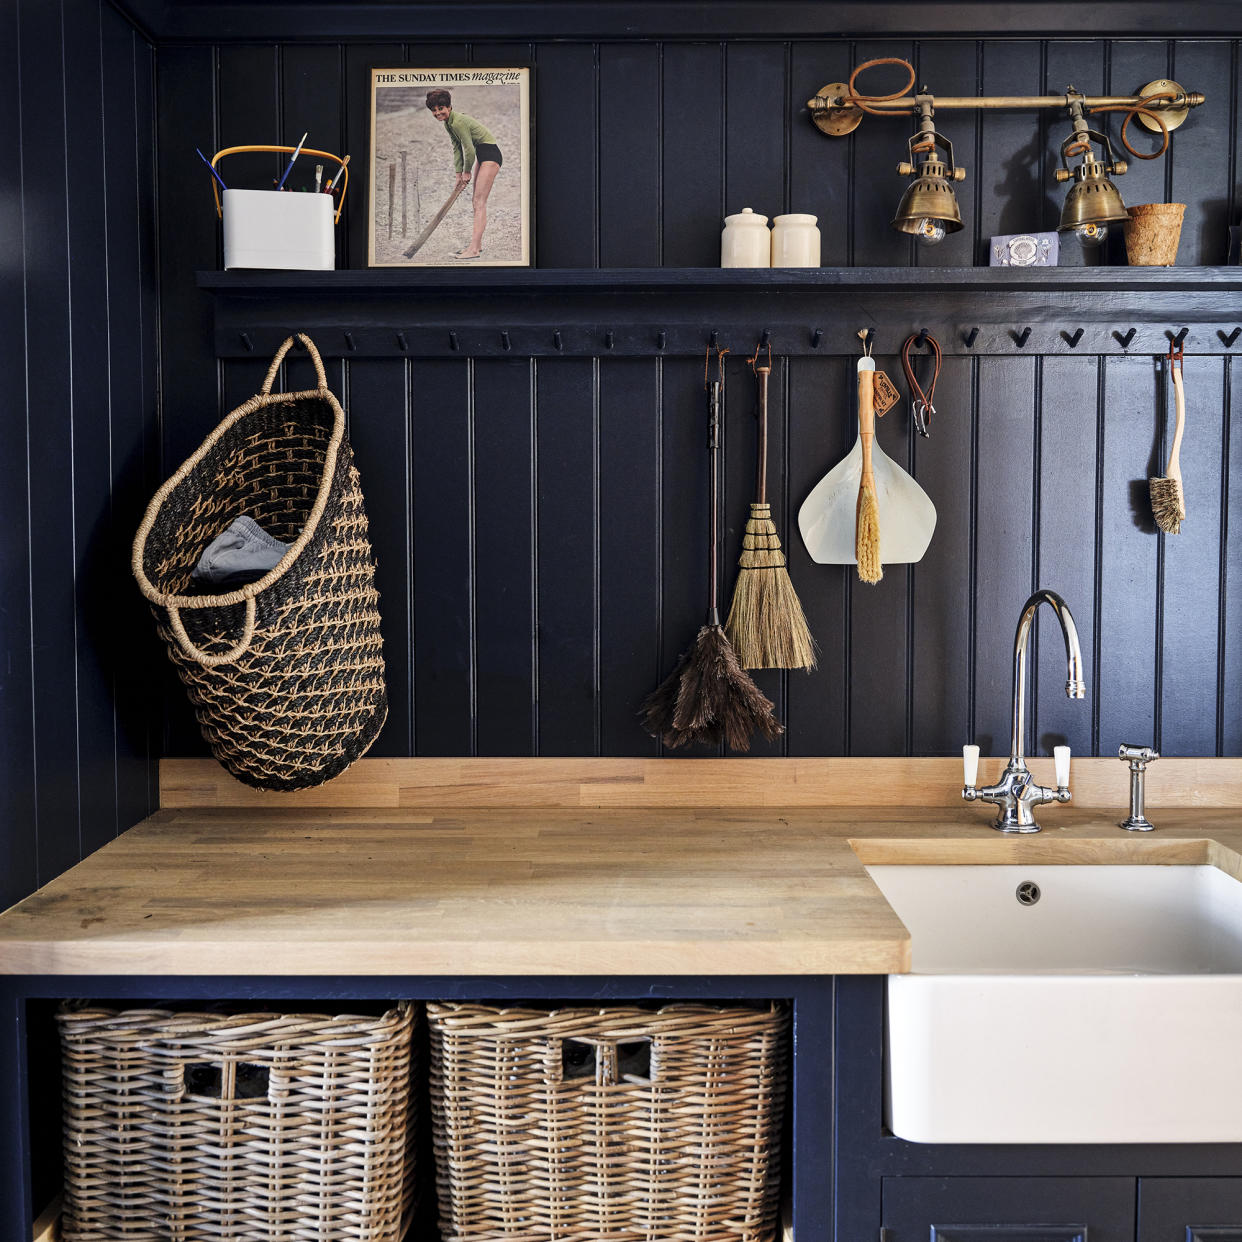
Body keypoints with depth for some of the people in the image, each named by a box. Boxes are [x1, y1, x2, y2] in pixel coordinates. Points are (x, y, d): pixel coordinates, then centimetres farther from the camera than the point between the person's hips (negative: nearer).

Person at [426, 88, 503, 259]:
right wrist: (459, 173, 8)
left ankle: (474, 249, -21)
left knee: (479, 201, -15)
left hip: (490, 155, -10)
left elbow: (469, 150, -20)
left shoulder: (458, 122, -22)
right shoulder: (448, 123, 7)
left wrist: (467, 172, -6)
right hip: (481, 156, 10)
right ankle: (477, 243, 23)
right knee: (476, 200, 15)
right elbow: (457, 148, 13)